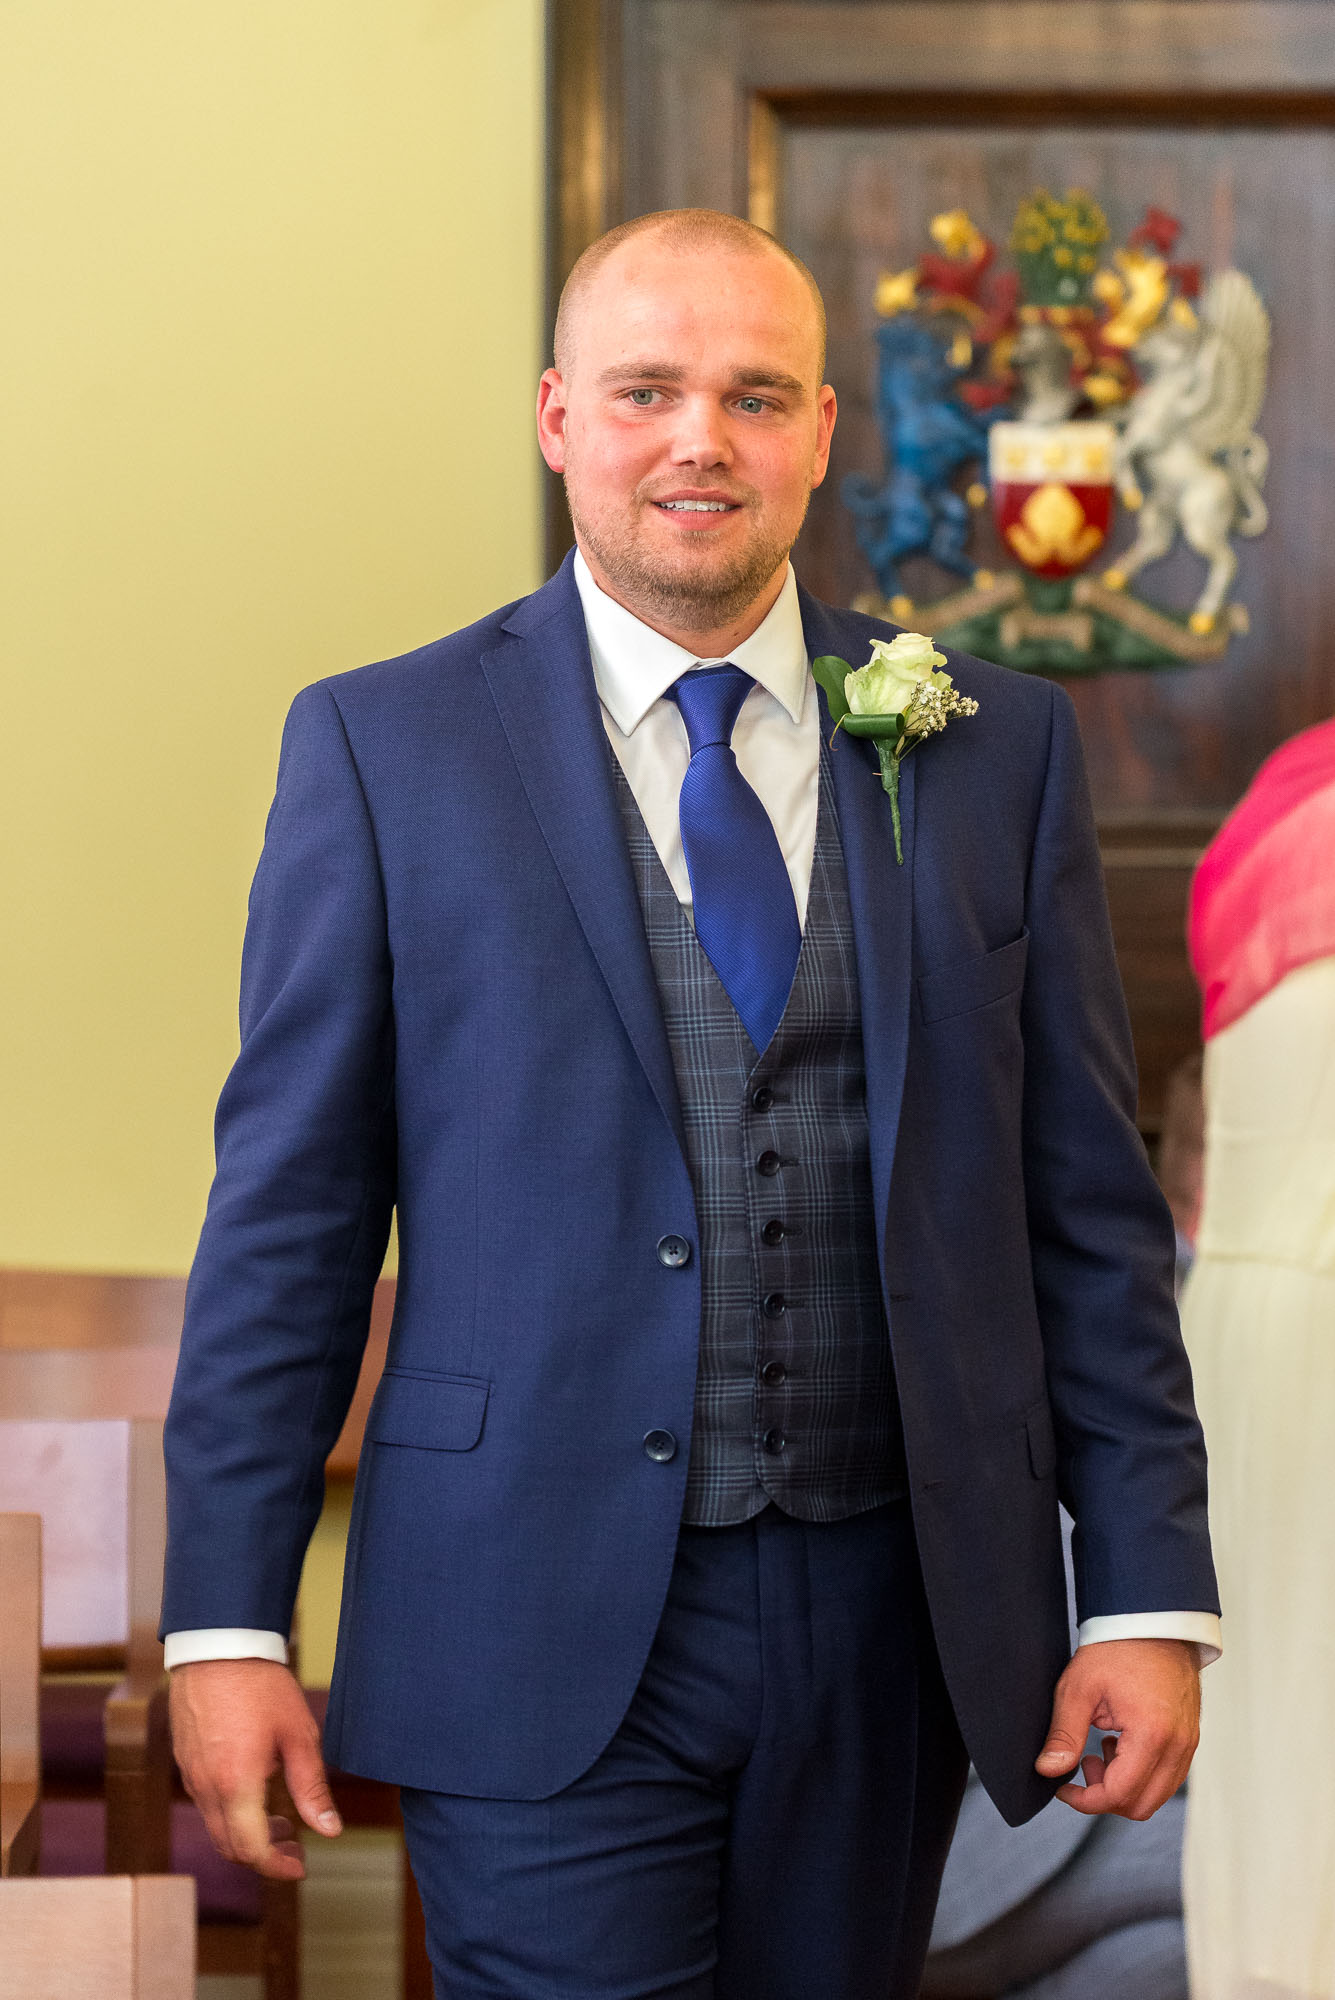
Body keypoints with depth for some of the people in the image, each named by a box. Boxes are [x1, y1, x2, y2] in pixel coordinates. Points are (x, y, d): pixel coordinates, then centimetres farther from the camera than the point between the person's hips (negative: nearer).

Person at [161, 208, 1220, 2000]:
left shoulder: (996, 747, 7)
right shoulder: (384, 748, 1)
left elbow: (1087, 1201, 7)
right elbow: (289, 1210, 0)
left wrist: (1149, 1589, 2)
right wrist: (227, 1619, -4)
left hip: (895, 1626, 3)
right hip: (546, 1639, -2)